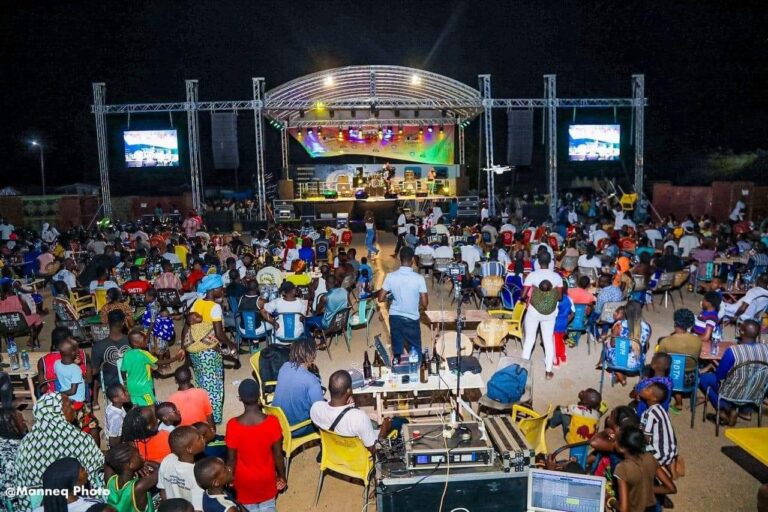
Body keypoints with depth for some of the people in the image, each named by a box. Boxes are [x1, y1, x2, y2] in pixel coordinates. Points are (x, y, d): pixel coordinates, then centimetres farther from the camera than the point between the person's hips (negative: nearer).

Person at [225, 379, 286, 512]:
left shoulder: (233, 425, -26)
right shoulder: (272, 422, -25)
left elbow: (231, 458, -14)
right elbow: (278, 454, -14)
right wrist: (282, 476, 4)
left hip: (244, 479, 0)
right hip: (267, 477, 0)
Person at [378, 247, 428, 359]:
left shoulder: (390, 276, -9)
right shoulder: (419, 278, -15)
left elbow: (381, 298, -5)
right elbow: (424, 303, -13)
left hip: (394, 317, 2)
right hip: (411, 318, -2)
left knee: (397, 351, 15)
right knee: (416, 351, 16)